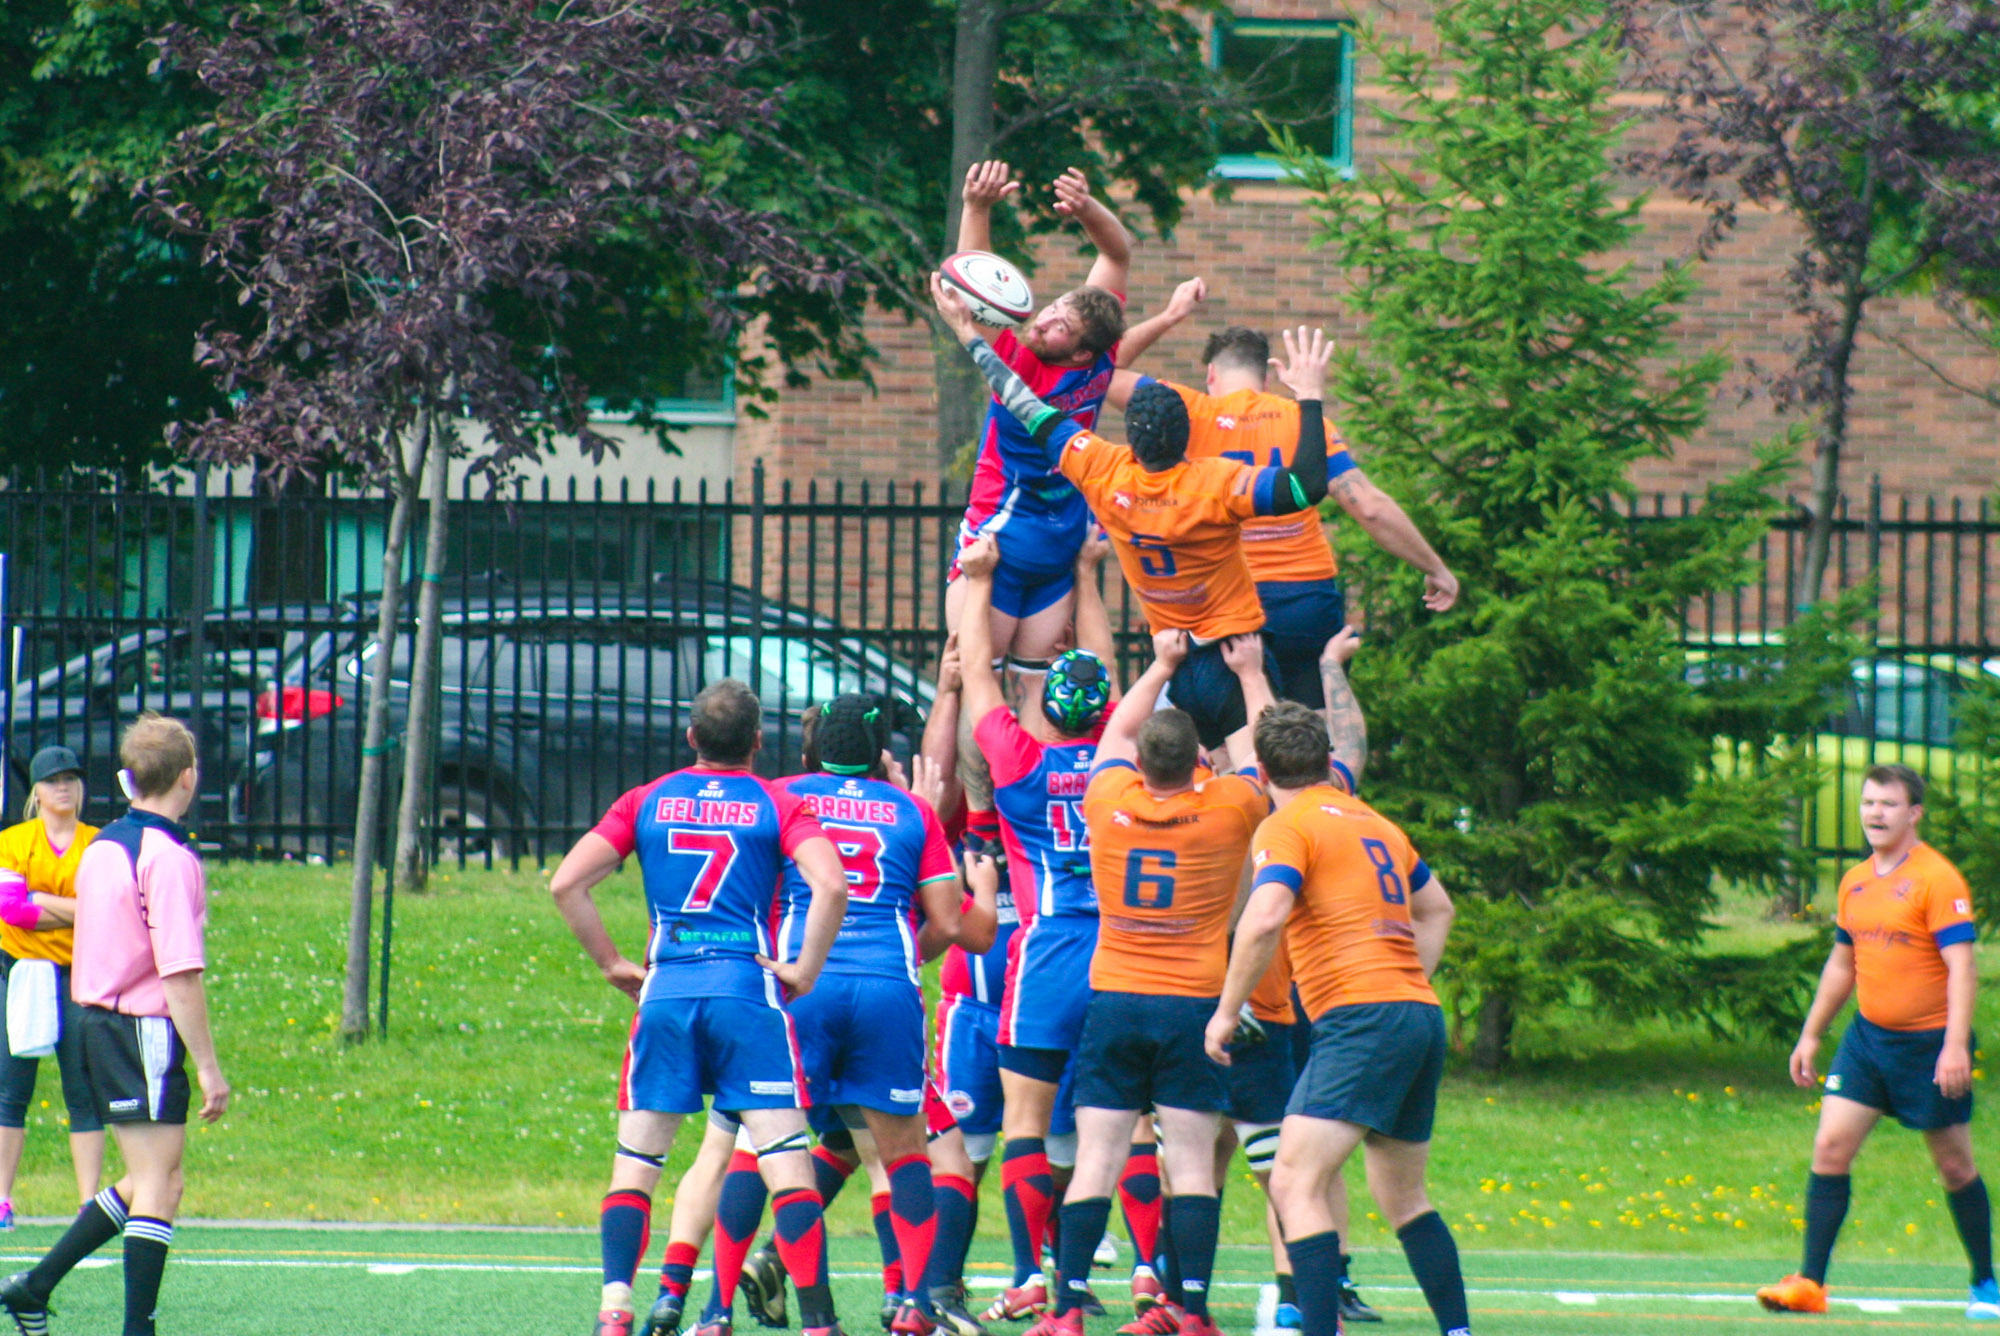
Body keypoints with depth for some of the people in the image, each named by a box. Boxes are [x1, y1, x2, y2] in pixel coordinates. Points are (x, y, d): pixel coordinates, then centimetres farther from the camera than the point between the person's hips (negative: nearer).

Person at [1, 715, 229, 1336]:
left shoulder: (101, 848, 10)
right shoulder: (169, 858, -16)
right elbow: (180, 974, -19)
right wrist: (208, 1065, -17)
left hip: (98, 1023, 9)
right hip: (147, 1027, -9)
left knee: (148, 1181, 18)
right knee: (159, 1186, -3)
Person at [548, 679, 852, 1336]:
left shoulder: (648, 802, 11)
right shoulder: (777, 806, 5)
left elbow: (566, 883, 3)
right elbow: (831, 885, -12)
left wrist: (612, 964, 10)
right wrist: (805, 968, -3)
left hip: (665, 989, 2)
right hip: (748, 987, -2)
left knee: (636, 1157, 9)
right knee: (785, 1155, -3)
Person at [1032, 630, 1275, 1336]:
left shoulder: (1111, 803, -2)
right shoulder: (1226, 811, -6)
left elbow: (1116, 733, 19)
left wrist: (1162, 666, 28)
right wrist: (1251, 674, 28)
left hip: (1113, 1003, 1)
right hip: (1195, 1006, -1)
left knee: (1096, 1161, -1)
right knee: (1192, 1164, -2)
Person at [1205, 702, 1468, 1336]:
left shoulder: (1287, 827, -3)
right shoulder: (1374, 822, 21)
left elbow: (1265, 917, -19)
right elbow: (1436, 908, 34)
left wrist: (1226, 1011, -11)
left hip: (1360, 1019, -8)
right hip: (1421, 1016, 8)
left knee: (1296, 1185, -14)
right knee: (1403, 1195, 20)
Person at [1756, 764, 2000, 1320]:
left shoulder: (1937, 879, -12)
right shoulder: (1855, 882, 9)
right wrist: (1811, 1035, 21)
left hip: (1929, 1041, -6)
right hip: (1868, 1038, 6)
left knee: (1954, 1166, 4)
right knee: (1830, 1146, -7)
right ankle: (1810, 1283, -7)